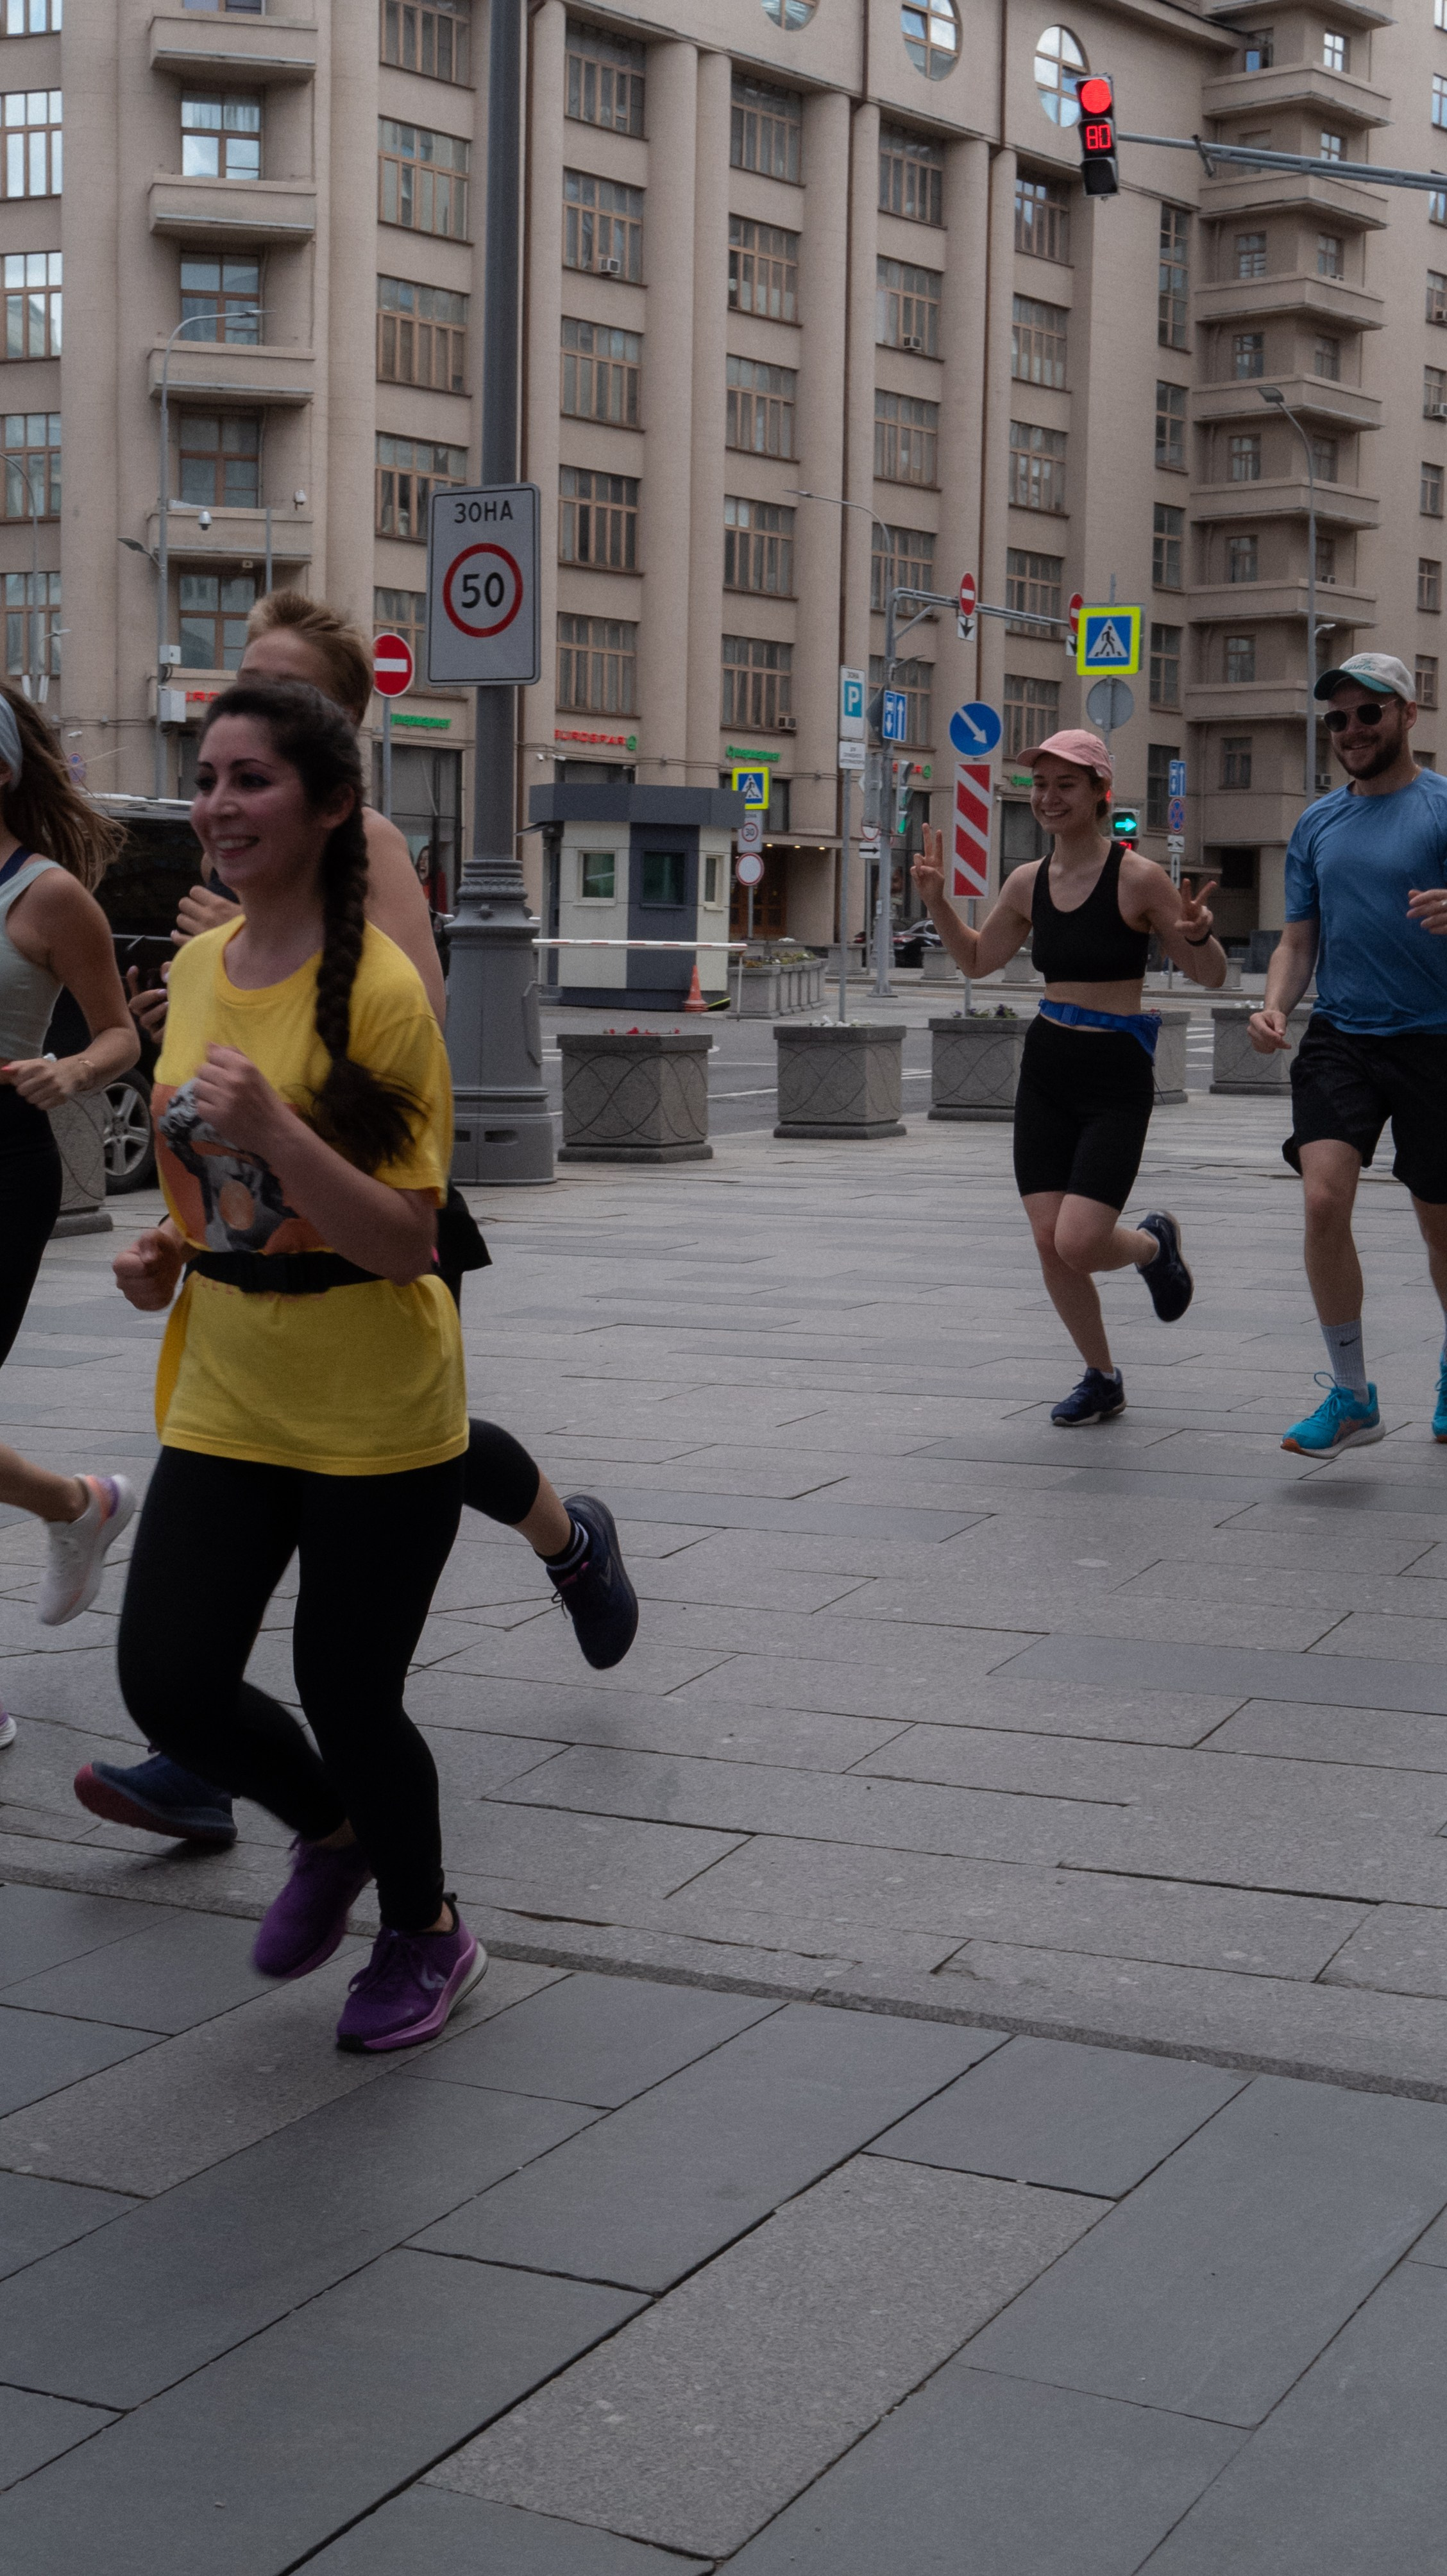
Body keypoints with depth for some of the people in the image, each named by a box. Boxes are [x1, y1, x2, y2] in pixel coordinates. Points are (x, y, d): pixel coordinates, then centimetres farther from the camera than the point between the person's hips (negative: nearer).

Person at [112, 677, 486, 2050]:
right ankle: (330, 1832, 32)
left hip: (376, 1416, -6)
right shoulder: (196, 969, 5)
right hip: (223, 1398, 6)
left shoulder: (377, 987, -16)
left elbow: (406, 1243, -20)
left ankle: (425, 1932, 33)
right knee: (168, 1683, -1)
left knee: (345, 1694, 4)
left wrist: (275, 1129, -32)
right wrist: (165, 1250, 2)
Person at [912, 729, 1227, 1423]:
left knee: (1078, 1243, -14)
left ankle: (1155, 1243, 23)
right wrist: (936, 900, 7)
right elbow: (977, 959, 22)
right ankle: (1102, 1379, 21)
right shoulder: (1028, 882, 5)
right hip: (1046, 1067, 5)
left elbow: (1210, 976, -4)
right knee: (1048, 1241, 1)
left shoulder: (1137, 878, -10)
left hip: (1116, 1076, -5)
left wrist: (1197, 934, -25)